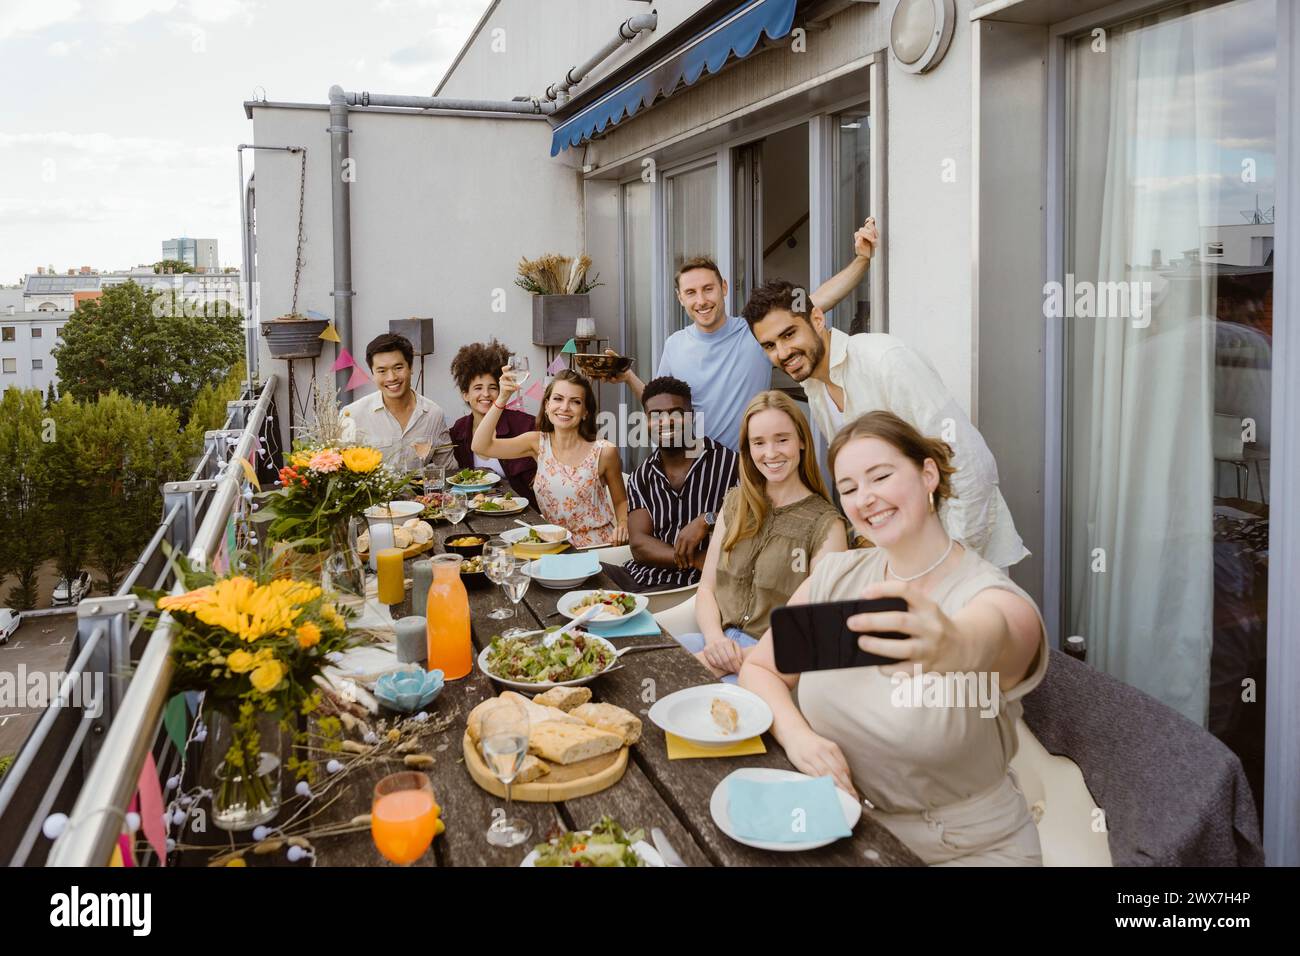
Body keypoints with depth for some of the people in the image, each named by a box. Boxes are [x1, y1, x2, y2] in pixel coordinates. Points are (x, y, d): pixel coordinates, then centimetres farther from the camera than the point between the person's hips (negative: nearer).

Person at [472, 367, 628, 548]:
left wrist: (622, 524, -14)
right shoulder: (538, 442, 1)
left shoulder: (604, 452, -6)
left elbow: (621, 501, 7)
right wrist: (503, 398, -15)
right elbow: (480, 446, -7)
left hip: (597, 547, -2)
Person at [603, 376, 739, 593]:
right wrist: (697, 560, -13)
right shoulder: (640, 477, 14)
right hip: (636, 576, 5)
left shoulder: (727, 463, 0)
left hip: (691, 585, -5)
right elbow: (639, 545, 3)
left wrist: (708, 520, -20)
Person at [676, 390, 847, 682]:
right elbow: (706, 587, 11)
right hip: (719, 640, 4)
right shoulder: (735, 503, 13)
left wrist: (741, 657, -18)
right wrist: (715, 639, -10)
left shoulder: (826, 525, -4)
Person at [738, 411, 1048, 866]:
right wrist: (795, 735, -17)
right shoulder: (835, 576, -2)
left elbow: (986, 638, -42)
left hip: (968, 851, -2)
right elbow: (758, 669, 4)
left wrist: (958, 648, -66)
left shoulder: (997, 599, -18)